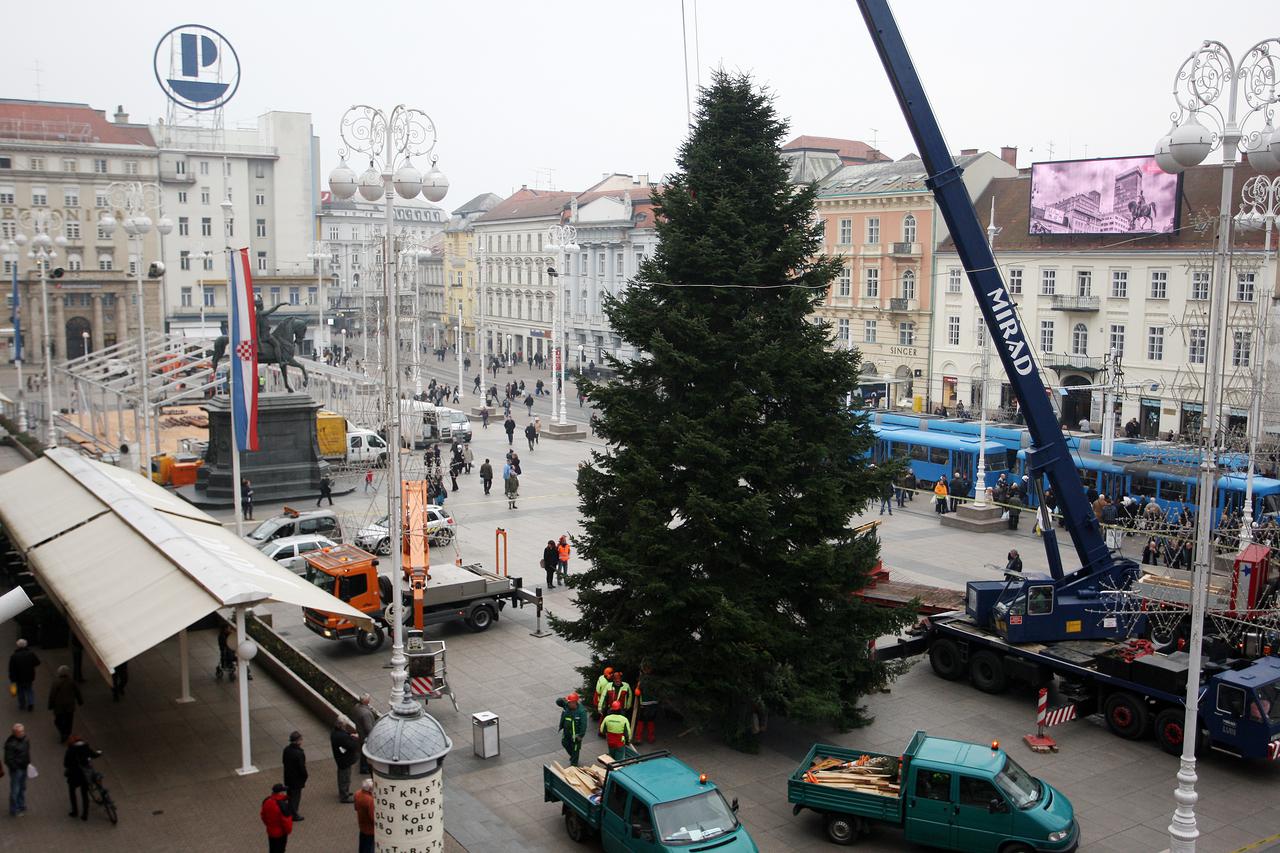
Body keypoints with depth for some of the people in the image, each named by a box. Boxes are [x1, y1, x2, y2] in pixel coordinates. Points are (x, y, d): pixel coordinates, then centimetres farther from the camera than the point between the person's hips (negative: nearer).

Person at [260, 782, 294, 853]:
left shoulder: (266, 802, -11)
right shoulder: (282, 805, -32)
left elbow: (263, 815, 5)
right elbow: (286, 820, -25)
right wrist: (288, 830, -5)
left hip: (270, 831, 6)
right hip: (280, 833, -6)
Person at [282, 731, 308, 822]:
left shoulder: (286, 750, -7)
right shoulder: (299, 753, -30)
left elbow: (284, 761, 6)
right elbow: (302, 768, -23)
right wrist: (305, 778, -8)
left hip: (288, 777, 7)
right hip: (297, 779, -7)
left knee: (290, 796, 24)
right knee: (295, 797, 11)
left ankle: (290, 812, 39)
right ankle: (294, 815, 25)